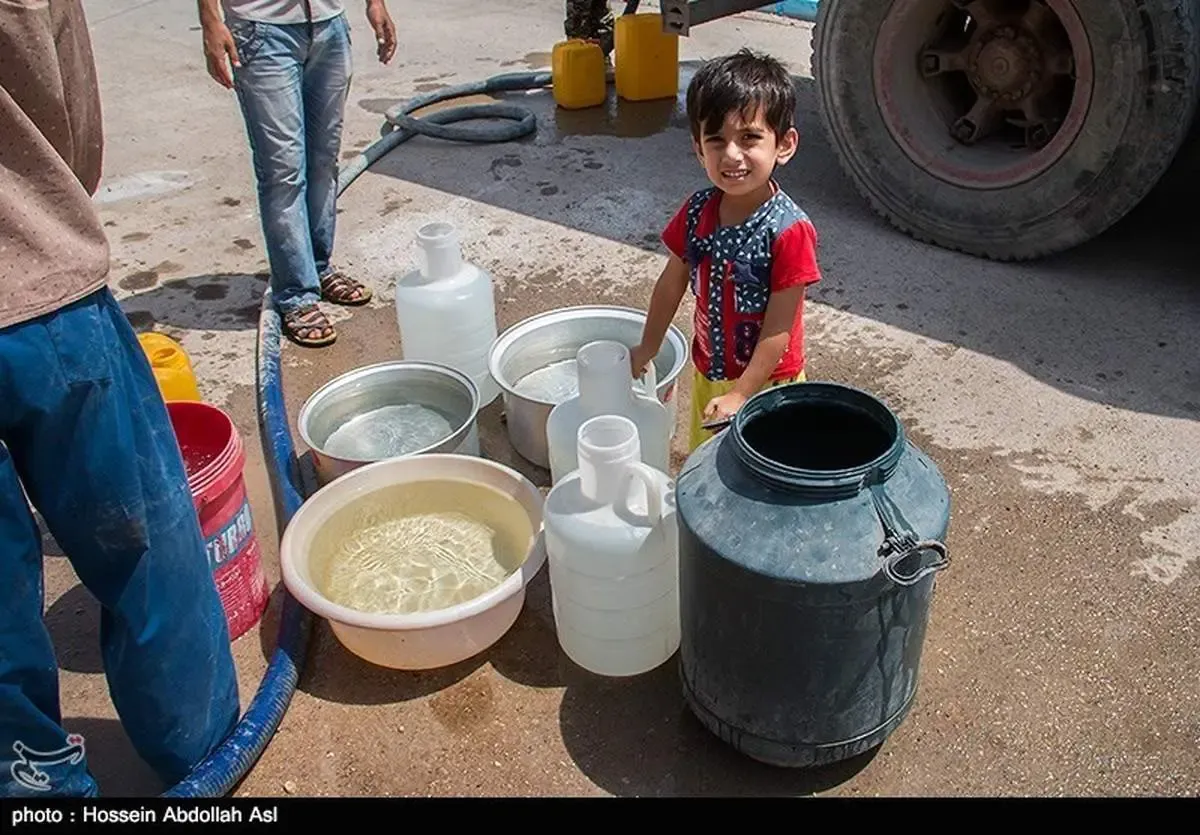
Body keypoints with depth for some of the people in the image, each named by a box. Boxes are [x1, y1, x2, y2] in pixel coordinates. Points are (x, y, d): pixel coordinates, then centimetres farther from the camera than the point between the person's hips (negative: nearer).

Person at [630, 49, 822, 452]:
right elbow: (672, 284, 6)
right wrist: (648, 348, 15)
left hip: (767, 383, -5)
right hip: (706, 373, 6)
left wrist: (741, 395, -21)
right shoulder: (696, 212, -9)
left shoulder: (789, 230, -25)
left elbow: (778, 330, -22)